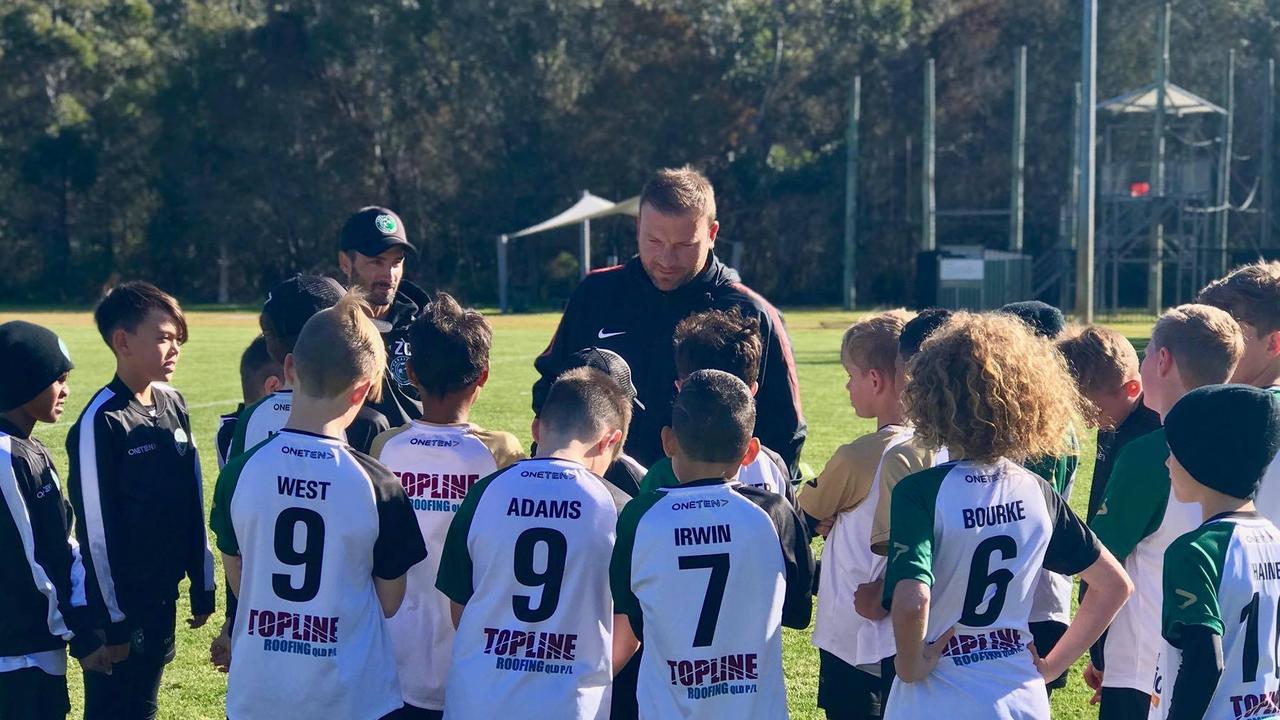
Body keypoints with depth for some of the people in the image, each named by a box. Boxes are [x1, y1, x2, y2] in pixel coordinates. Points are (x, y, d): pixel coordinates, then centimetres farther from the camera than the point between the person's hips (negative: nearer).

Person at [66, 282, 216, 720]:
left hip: (163, 597, 7)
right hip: (120, 603, -7)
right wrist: (112, 619, -14)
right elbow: (95, 527, -15)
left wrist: (203, 585, 12)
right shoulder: (102, 421, -16)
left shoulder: (173, 405, 6)